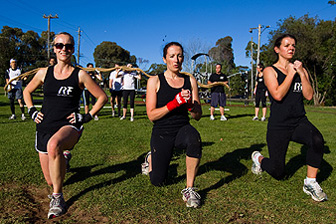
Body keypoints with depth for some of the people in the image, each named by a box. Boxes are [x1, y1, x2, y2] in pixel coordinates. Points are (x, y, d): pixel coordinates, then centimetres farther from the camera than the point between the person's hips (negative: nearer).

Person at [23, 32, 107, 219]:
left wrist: (87, 116, -3)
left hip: (69, 126, -4)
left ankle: (57, 197, -22)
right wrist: (32, 111, 12)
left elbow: (102, 97, 5)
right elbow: (27, 91, 25)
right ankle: (63, 157, 46)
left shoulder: (80, 75, -1)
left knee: (53, 145, -41)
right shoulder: (44, 73, 7)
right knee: (50, 181, 9)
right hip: (44, 128, 4)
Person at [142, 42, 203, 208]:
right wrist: (175, 103, -22)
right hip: (161, 133, -1)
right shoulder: (155, 81, -5)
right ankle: (151, 158, 41)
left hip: (183, 129, 1)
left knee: (194, 138, -37)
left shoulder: (190, 81, 2)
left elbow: (197, 116, 2)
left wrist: (190, 105, -20)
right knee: (157, 181, 6)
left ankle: (189, 189, -21)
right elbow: (151, 115, -11)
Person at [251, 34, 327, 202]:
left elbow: (309, 96, -1)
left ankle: (310, 183, -12)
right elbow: (278, 95, -18)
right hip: (279, 126, -3)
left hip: (300, 122, 4)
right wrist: (290, 73, -12)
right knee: (278, 173, 2)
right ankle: (258, 158, 36)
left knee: (317, 140, -32)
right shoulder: (270, 71, -2)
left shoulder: (301, 70, 11)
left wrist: (301, 73, -8)